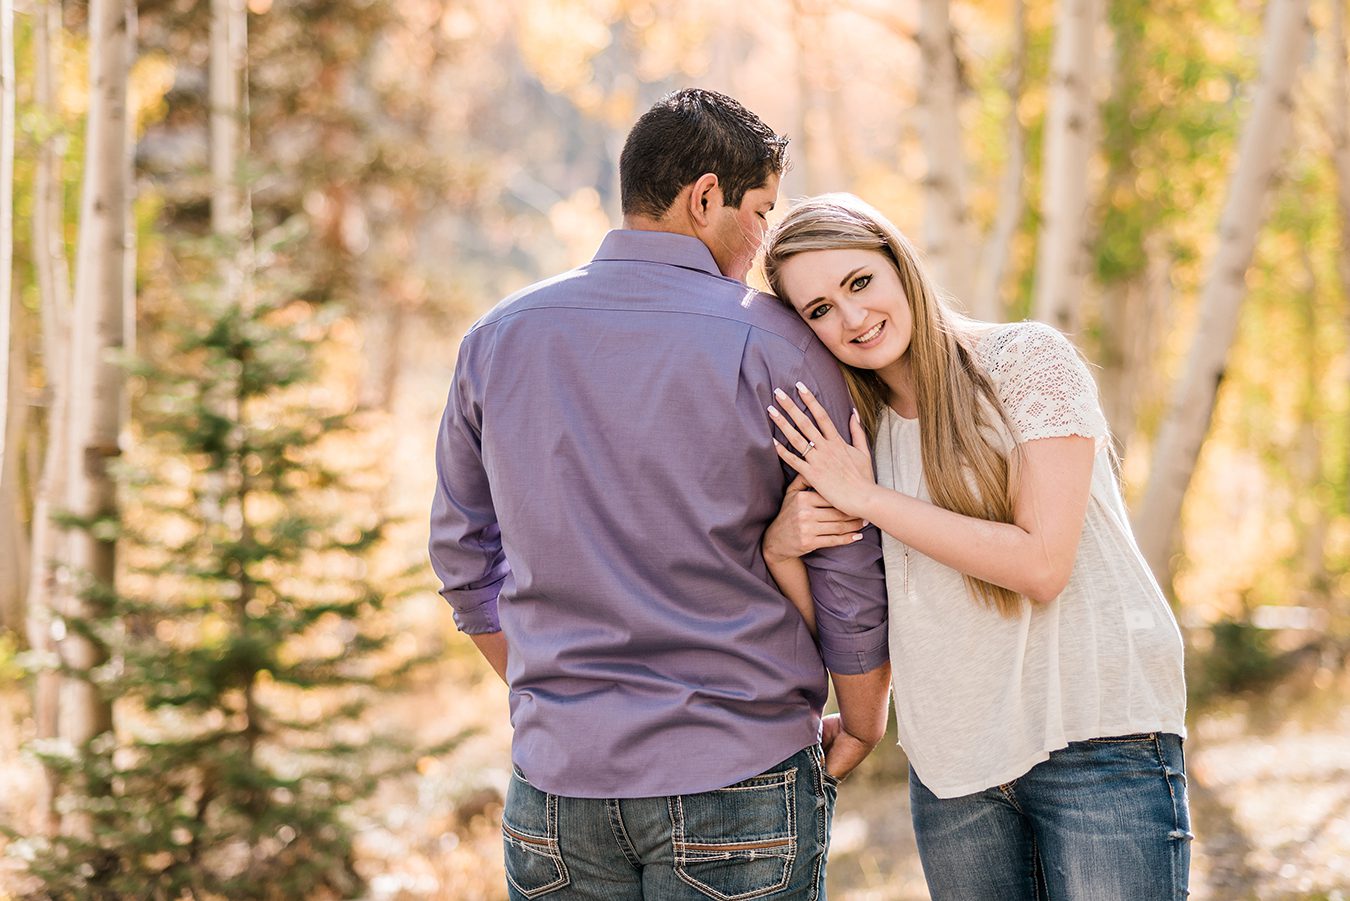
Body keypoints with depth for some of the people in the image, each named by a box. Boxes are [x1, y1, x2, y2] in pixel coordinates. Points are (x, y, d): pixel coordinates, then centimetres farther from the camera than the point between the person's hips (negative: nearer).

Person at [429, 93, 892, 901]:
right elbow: (848, 570, -5)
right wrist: (862, 727, 9)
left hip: (556, 781, 4)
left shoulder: (499, 339, 4)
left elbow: (464, 555, 13)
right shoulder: (776, 347, -8)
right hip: (738, 779, -3)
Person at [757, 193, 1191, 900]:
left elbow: (1042, 564, -15)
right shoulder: (845, 435, 8)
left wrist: (868, 500, -13)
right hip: (951, 762, 5)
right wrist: (780, 544, -14)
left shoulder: (1026, 359, -6)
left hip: (1096, 737, -5)